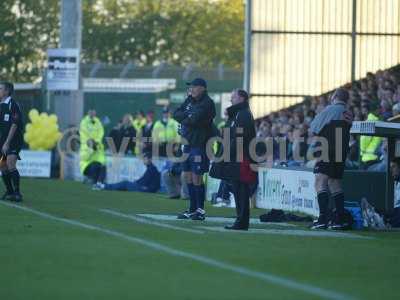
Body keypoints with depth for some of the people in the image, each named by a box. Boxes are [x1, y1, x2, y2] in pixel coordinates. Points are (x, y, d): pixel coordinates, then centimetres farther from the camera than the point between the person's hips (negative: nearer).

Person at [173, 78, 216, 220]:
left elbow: (195, 120, -21)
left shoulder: (207, 103, -11)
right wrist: (187, 116, -9)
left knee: (196, 178, -7)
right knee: (188, 177, 10)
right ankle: (192, 209, 17)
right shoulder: (190, 101, 15)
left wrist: (183, 121, -3)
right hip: (188, 143, 8)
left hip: (200, 144, -8)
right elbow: (176, 114, 8)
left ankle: (200, 211, 1)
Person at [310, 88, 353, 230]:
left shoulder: (330, 109, -9)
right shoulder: (348, 114, 11)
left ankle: (324, 218, -20)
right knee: (335, 185, 16)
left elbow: (314, 127, -7)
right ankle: (340, 219, 14)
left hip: (327, 152, -8)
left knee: (320, 183, -9)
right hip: (341, 155, 8)